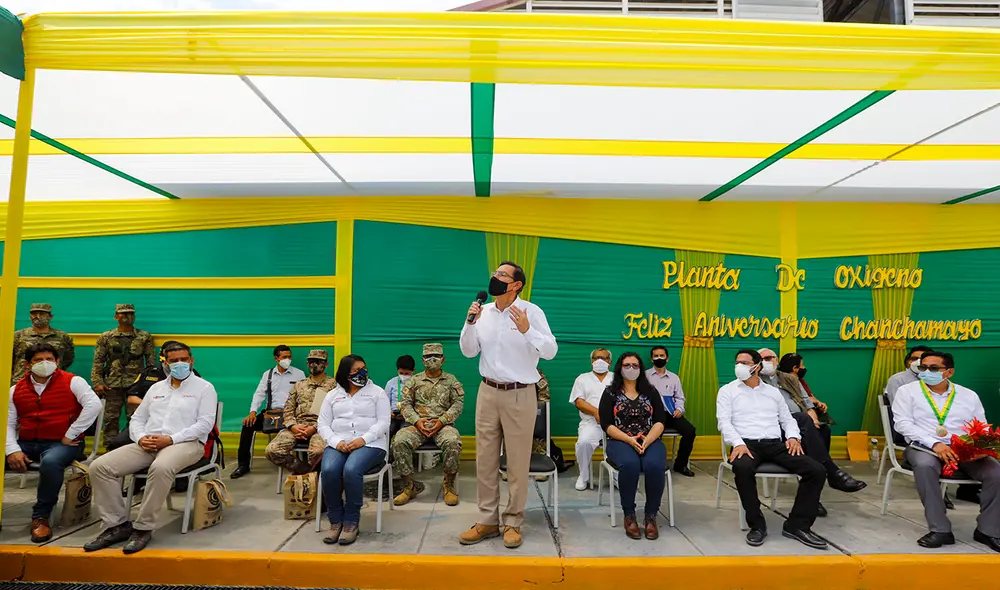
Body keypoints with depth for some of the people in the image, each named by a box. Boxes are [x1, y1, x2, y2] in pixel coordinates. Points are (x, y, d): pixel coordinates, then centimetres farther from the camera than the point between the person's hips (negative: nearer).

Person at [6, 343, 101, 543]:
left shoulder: (72, 382, -2)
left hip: (61, 443, -5)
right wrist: (12, 450, -10)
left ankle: (41, 517, -15)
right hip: (26, 443, 5)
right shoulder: (16, 389, 12)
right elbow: (8, 423, 7)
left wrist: (70, 435, -16)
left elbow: (94, 404, -17)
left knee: (50, 463, -35)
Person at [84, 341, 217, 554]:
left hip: (185, 443, -6)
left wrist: (171, 439, -16)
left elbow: (205, 423, -7)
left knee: (160, 468, -39)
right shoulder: (156, 387, 23)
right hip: (148, 444, 6)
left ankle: (143, 528, -23)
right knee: (99, 467, -14)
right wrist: (140, 438, -3)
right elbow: (137, 419, 20)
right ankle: (117, 524, -6)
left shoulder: (204, 388, 5)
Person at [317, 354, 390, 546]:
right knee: (328, 471, -30)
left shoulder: (377, 392, 7)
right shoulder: (332, 395, 15)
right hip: (338, 444, 3)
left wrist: (363, 440, -16)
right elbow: (323, 425, 8)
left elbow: (383, 422, -1)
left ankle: (351, 521, -15)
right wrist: (336, 442, -11)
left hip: (370, 444, -3)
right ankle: (335, 520, -11)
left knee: (351, 470, -34)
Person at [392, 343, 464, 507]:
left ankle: (449, 486, -14)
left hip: (443, 424, -1)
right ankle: (408, 487, -11)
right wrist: (416, 421, -11)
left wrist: (442, 421, -12)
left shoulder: (451, 380, 13)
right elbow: (405, 403, 8)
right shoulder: (414, 381, 16)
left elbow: (458, 404, 3)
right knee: (399, 441, -28)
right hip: (418, 424, 2)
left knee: (453, 442, -35)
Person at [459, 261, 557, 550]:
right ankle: (487, 520, 23)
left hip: (520, 395, -4)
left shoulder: (531, 311, -8)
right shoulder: (483, 311, 4)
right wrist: (470, 323, -9)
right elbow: (469, 351, 7)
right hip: (488, 392, 4)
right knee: (485, 460, 10)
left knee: (517, 463, 6)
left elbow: (551, 351, -13)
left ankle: (512, 523, 21)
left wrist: (526, 330, -28)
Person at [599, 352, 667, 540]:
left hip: (650, 441, 2)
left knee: (655, 465, -32)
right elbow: (606, 424, -2)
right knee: (630, 464, -35)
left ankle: (651, 516, -14)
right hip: (620, 441, -2)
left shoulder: (651, 392, 14)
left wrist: (648, 440, -15)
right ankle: (629, 515, -16)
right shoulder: (610, 393, 7)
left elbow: (660, 421, 4)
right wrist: (629, 440, -17)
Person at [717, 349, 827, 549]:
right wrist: (738, 443, -19)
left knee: (816, 470, -18)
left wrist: (793, 436, -1)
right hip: (747, 443, -4)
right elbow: (724, 421, -2)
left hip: (775, 444, 4)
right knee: (742, 468, -39)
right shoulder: (727, 390, 9)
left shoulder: (773, 391, 21)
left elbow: (787, 419, 21)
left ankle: (797, 525, -7)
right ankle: (757, 524, -18)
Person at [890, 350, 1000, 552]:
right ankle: (940, 530, -26)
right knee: (924, 465, -37)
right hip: (924, 446, -3)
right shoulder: (907, 391, 4)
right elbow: (903, 423, -7)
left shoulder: (969, 396, 14)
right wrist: (934, 444, -19)